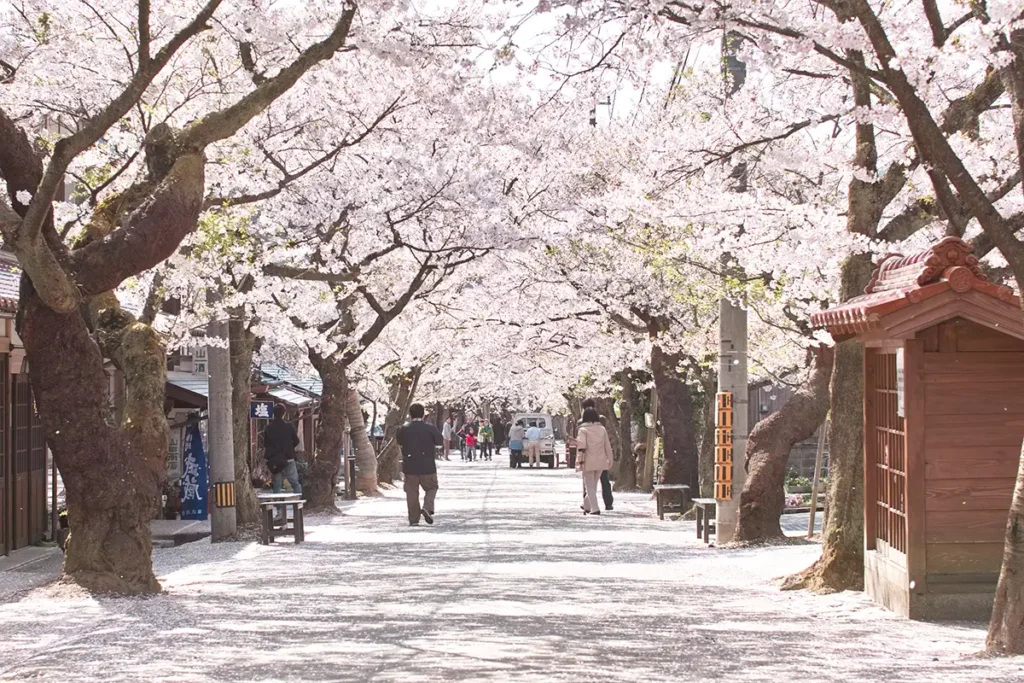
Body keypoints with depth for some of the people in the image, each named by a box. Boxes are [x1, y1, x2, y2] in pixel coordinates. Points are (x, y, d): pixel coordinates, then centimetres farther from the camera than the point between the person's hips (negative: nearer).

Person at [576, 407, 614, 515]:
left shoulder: (583, 429, -7)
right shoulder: (602, 429, 6)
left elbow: (582, 446, -16)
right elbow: (608, 446, 8)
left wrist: (580, 460, -12)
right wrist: (610, 460, 15)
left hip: (589, 461, -4)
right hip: (600, 461, 4)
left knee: (590, 486, 1)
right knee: (593, 485, 17)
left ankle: (595, 509, -9)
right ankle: (587, 506, 26)